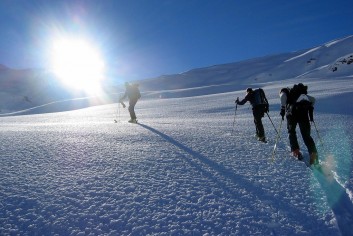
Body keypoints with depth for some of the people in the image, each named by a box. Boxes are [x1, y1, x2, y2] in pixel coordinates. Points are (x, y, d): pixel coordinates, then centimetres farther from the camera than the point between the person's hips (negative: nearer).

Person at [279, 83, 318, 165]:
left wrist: (282, 110, -3)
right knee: (306, 135, 6)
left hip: (292, 111, -3)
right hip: (304, 112, 3)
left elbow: (283, 96, -3)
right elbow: (312, 99, 26)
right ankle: (313, 154, -8)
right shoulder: (303, 94, 37)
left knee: (291, 132, 14)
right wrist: (311, 113, 24)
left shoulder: (285, 92, 22)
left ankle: (295, 151, 2)